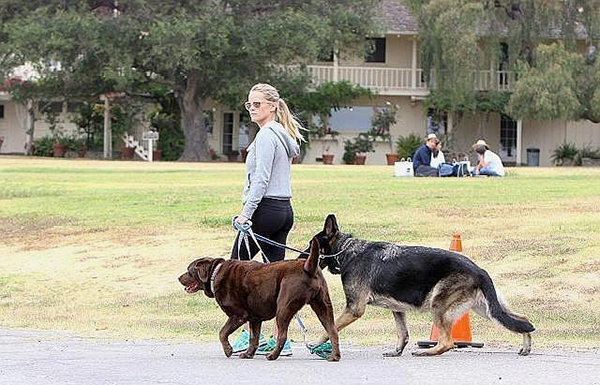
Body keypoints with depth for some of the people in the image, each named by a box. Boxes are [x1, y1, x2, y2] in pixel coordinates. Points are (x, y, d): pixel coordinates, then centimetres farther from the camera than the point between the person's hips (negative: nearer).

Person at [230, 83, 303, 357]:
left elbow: (261, 179, -18)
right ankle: (278, 339, 4)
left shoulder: (267, 134, -12)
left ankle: (250, 334, -3)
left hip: (265, 209, -9)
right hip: (285, 210, 9)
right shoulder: (284, 134, 17)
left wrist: (246, 212, -18)